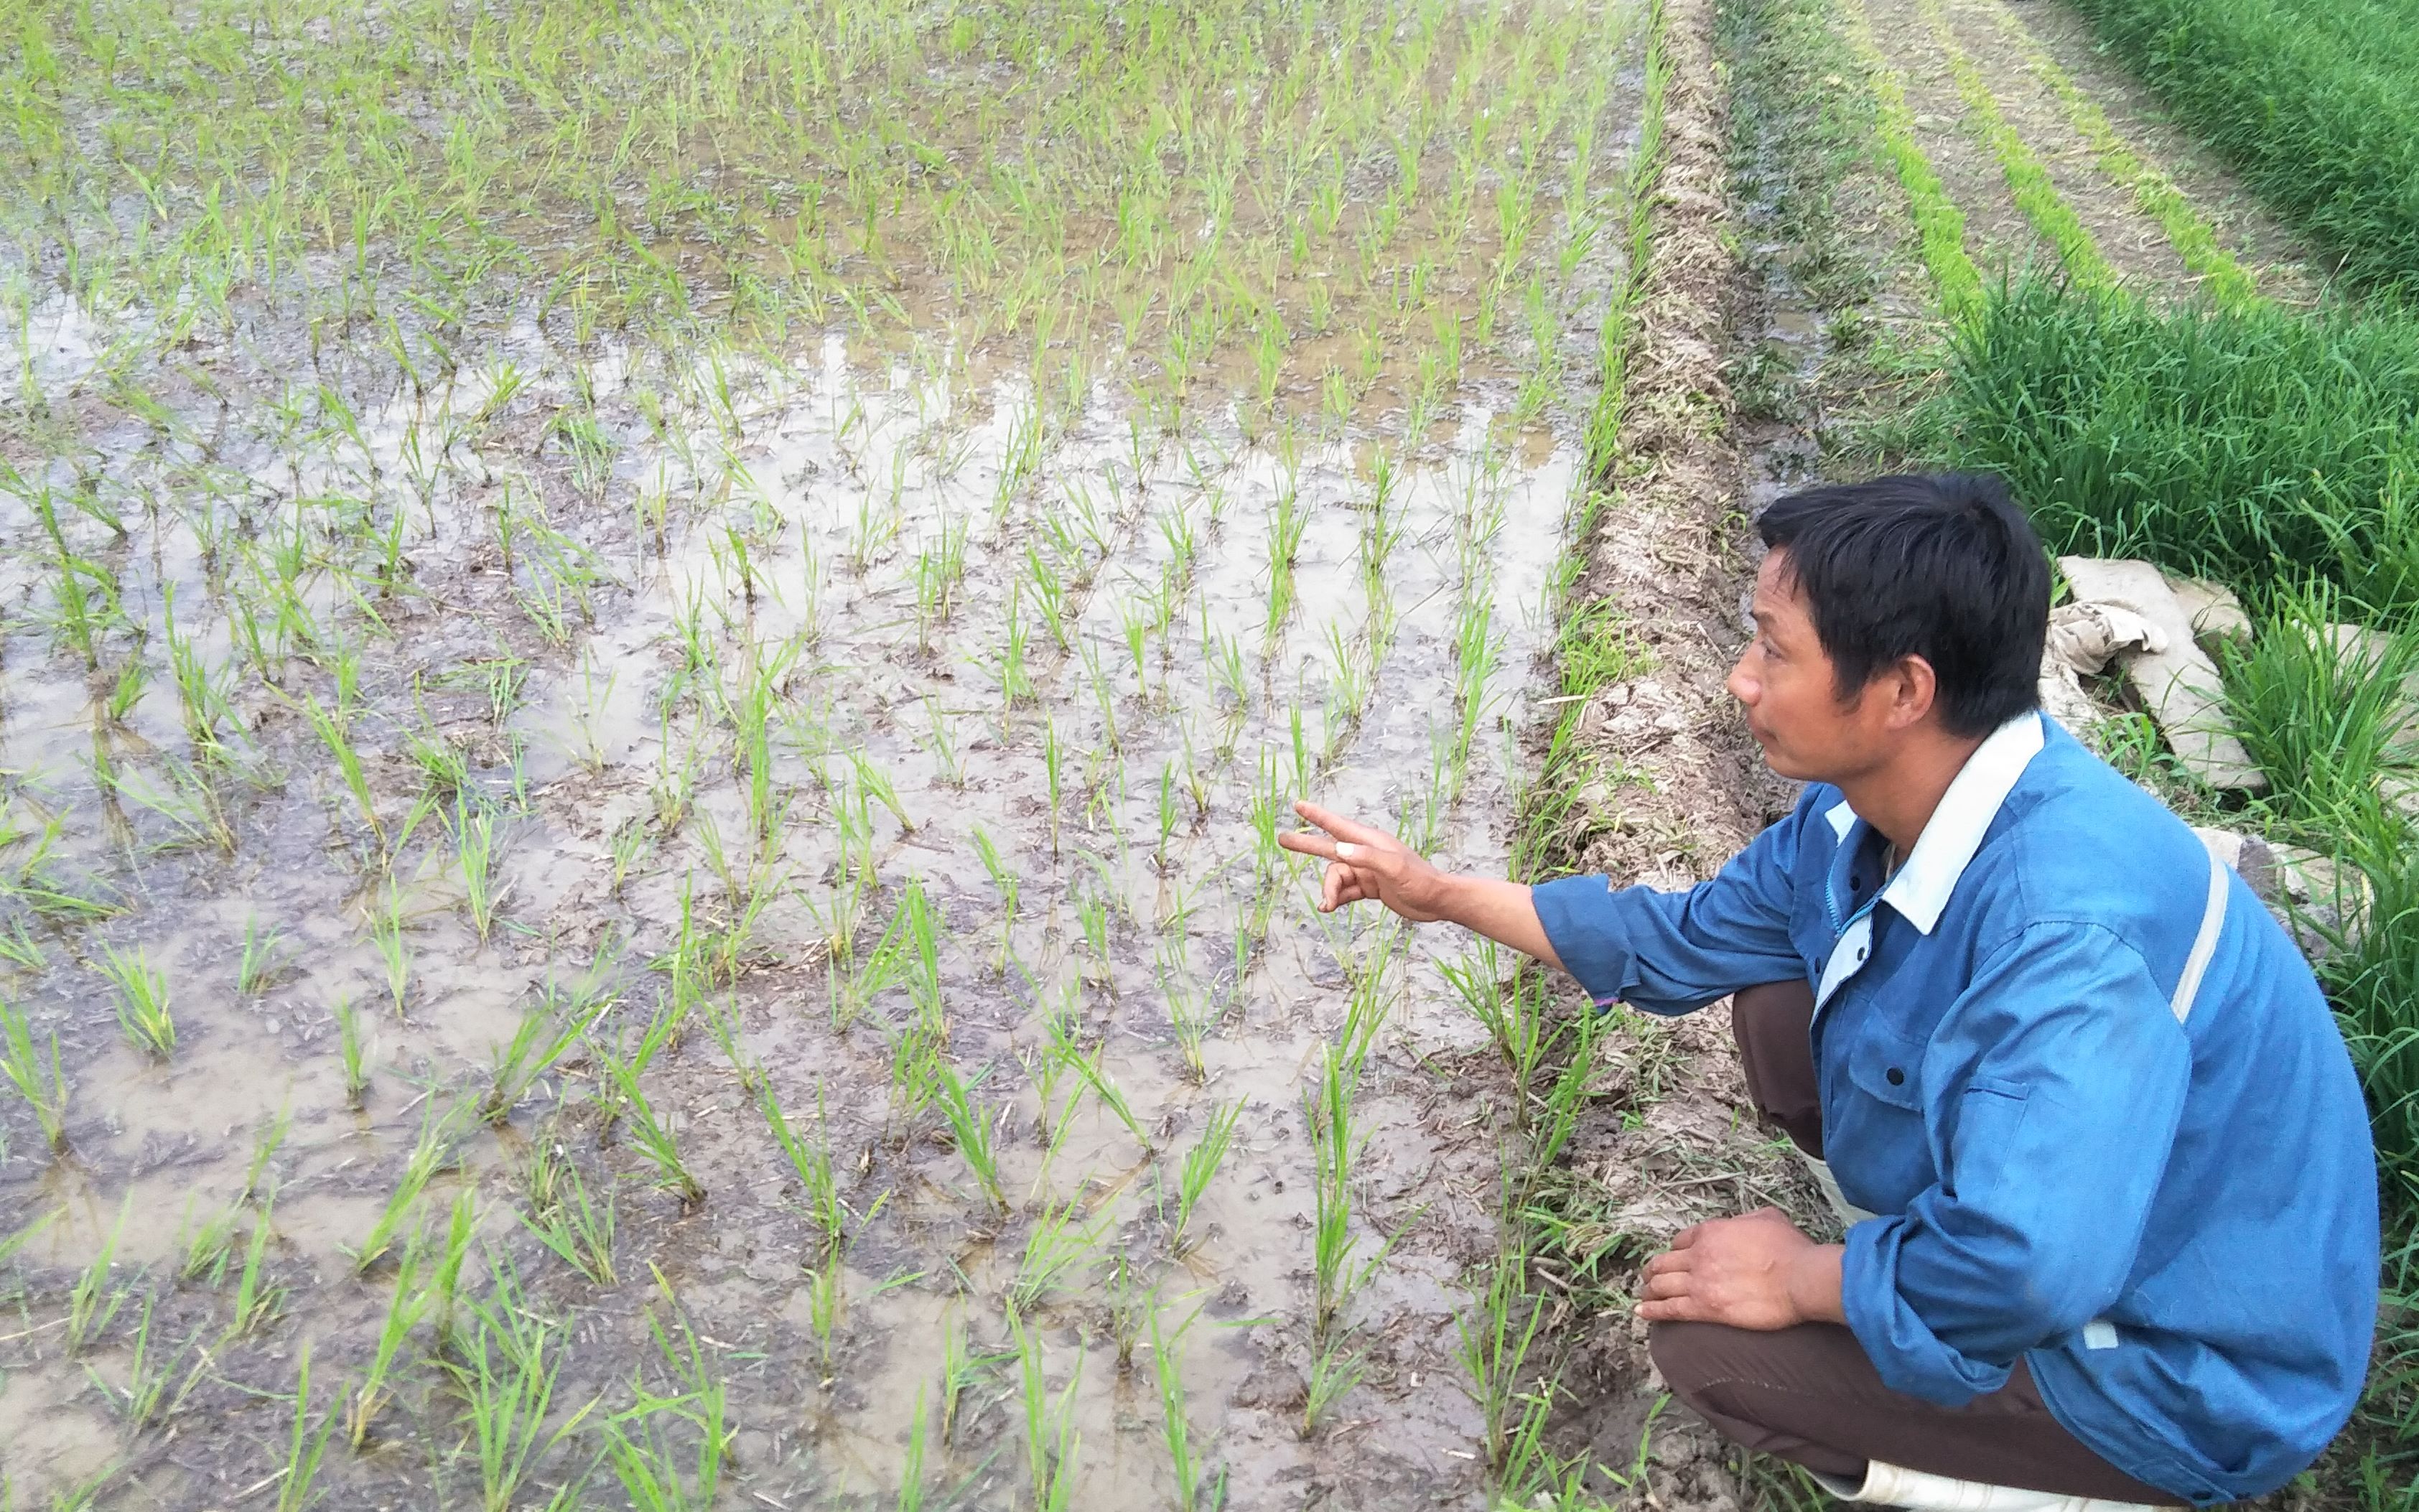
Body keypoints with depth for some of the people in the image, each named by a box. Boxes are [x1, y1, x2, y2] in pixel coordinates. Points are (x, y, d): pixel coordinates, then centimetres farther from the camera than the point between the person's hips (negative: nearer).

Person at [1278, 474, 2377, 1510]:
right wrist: (1441, 893, 9)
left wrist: (1800, 1278, -25)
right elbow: (1683, 942, 9)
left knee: (1712, 1342, -13)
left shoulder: (2065, 927, -37)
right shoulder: (1859, 816, -7)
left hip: (2186, 1367, -8)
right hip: (2062, 1208, 8)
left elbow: (2021, 1269, -44)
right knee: (1774, 1007, 5)